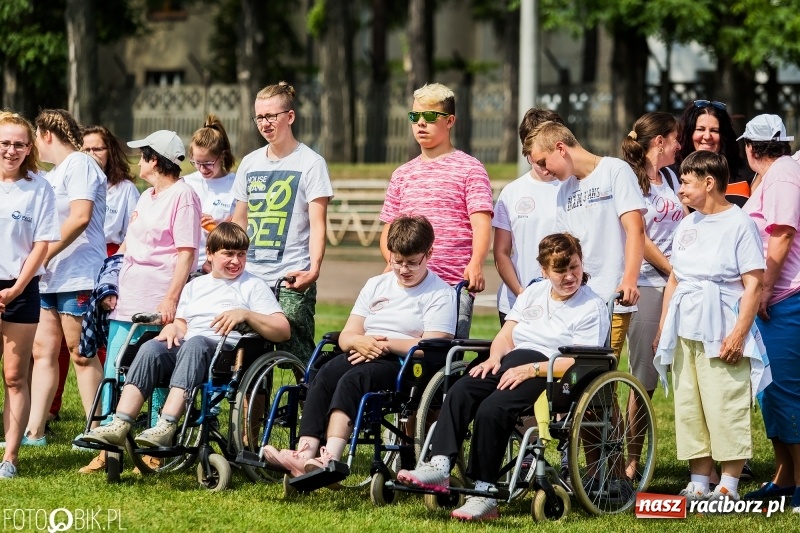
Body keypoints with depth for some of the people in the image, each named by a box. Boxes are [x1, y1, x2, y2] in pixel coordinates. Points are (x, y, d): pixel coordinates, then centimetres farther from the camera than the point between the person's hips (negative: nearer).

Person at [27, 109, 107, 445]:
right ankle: (34, 430, 5)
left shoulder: (79, 164, -8)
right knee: (43, 351, 5)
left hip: (77, 276, -9)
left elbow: (80, 217, -21)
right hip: (49, 278, 9)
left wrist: (45, 255, -18)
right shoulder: (54, 174, 21)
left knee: (81, 354, -5)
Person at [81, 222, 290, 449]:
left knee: (194, 344, -38)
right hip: (185, 348, 4)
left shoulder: (253, 286, 14)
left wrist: (246, 314, -13)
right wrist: (172, 327, 2)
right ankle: (120, 426, -41)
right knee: (151, 348, -28)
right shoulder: (195, 286, 29)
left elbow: (283, 331, 2)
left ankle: (166, 426, -49)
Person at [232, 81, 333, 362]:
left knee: (297, 355, -10)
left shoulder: (311, 163, 0)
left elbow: (317, 225, -6)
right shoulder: (250, 163, 16)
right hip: (251, 279, 5)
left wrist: (314, 268, -20)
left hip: (292, 281, -5)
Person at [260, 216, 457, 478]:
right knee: (323, 377, -28)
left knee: (351, 380, -35)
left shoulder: (441, 294, 5)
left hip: (404, 365, -6)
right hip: (363, 355, 6)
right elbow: (346, 336, 17)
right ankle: (305, 454, -43)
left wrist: (386, 344, -15)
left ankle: (330, 458, -51)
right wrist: (360, 342, -7)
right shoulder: (376, 285, 23)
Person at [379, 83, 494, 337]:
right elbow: (388, 232, 20)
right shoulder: (402, 174, 19)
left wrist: (475, 263, -24)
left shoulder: (469, 168, 4)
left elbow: (481, 223, -7)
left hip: (454, 285, -4)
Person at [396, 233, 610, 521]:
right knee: (460, 392, -24)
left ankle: (484, 494, -32)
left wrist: (531, 370, -19)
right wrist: (494, 357, -3)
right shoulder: (534, 293, 22)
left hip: (548, 373, -7)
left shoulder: (592, 307, 1)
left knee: (491, 409, -32)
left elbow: (578, 362, -11)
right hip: (512, 361, 7)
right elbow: (505, 336, 20)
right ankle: (439, 467, -34)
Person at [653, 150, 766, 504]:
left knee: (726, 410, -6)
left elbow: (754, 284, -11)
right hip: (683, 334, 7)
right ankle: (699, 484, 14)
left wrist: (739, 333, -17)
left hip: (722, 337, -7)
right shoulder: (687, 226, 16)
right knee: (689, 410, 8)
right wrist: (662, 328, 17)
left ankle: (729, 486, -1)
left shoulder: (739, 224, -6)